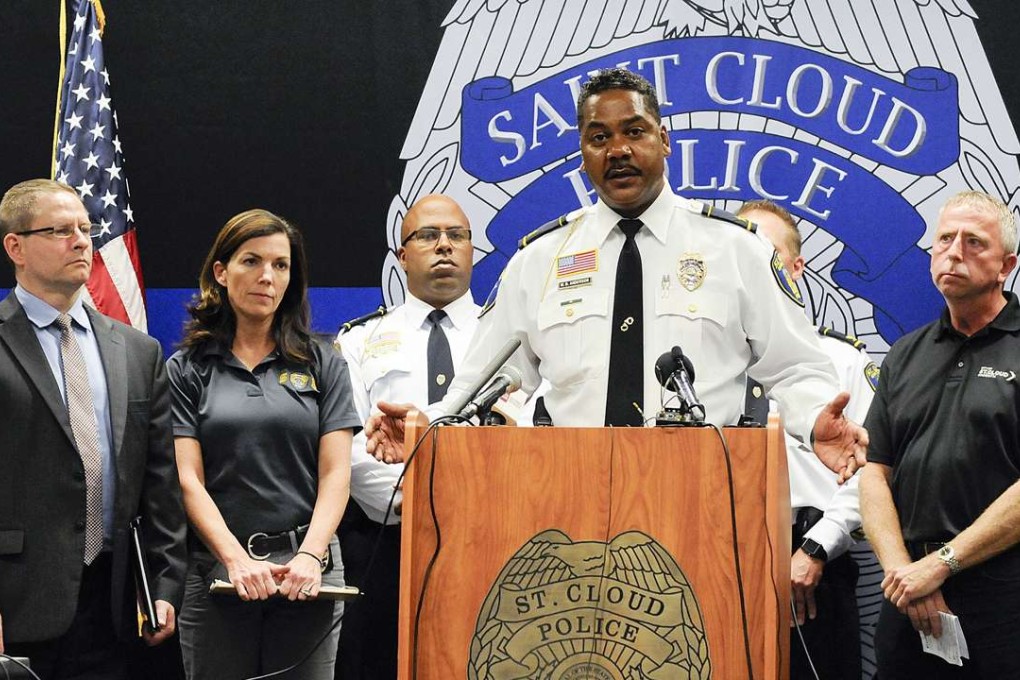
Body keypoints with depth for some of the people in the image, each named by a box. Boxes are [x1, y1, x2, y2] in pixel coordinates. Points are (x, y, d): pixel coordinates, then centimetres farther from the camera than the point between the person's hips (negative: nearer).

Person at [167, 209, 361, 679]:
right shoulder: (187, 370, 6)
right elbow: (189, 479, -2)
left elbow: (336, 474, 1)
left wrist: (309, 556, -14)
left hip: (307, 571, 1)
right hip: (216, 567, 0)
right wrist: (237, 560, -15)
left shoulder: (322, 364, 8)